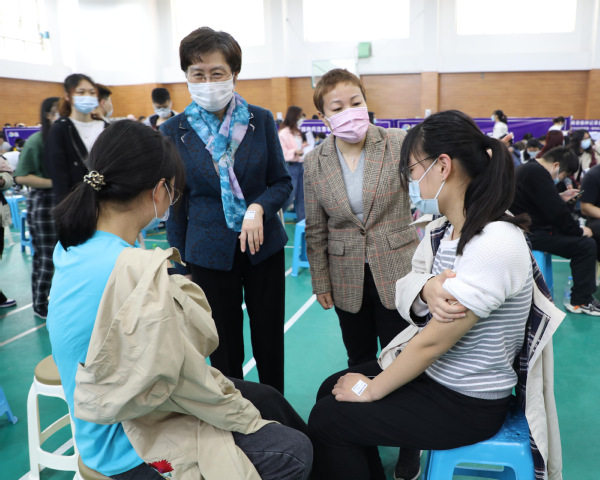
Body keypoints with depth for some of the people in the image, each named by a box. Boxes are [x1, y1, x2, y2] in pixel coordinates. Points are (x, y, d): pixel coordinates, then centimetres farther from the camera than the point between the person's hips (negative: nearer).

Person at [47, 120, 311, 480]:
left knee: (268, 396, 16)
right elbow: (181, 376, -24)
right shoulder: (134, 271, -33)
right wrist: (249, 419, -11)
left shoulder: (73, 248, -4)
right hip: (128, 440, -9)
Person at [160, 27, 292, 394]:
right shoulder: (174, 132, -3)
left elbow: (283, 181, 3)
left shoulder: (260, 120, -3)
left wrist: (258, 209, -19)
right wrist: (181, 266, 4)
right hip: (210, 253, 0)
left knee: (270, 341, 12)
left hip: (264, 248, 1)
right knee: (224, 348, 11)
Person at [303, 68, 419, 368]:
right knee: (359, 360, 17)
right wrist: (320, 283, 5)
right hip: (348, 281, 2)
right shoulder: (314, 163, -2)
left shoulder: (399, 143, -7)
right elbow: (315, 231, 4)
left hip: (396, 273, -2)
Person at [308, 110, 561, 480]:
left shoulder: (494, 245, -30)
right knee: (331, 391, 12)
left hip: (467, 404, -8)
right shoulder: (441, 228, -1)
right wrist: (428, 290, -27)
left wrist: (370, 390, -13)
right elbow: (403, 288, -3)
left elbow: (433, 341, -26)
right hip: (430, 369, 8)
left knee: (326, 420, -4)